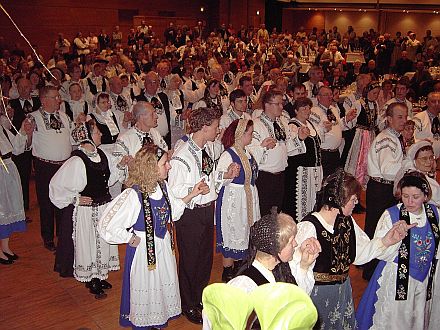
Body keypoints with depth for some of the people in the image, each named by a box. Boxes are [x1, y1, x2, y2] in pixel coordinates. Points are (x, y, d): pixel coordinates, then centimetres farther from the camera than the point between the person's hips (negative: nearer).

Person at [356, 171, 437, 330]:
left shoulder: (434, 212, -4)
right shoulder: (391, 215, -17)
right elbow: (379, 253, -18)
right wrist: (395, 238, -32)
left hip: (425, 280, 4)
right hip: (396, 280, -4)